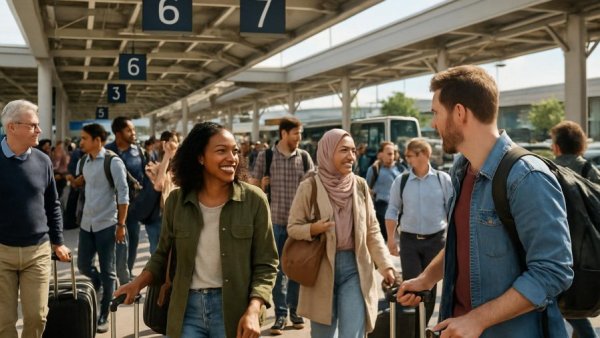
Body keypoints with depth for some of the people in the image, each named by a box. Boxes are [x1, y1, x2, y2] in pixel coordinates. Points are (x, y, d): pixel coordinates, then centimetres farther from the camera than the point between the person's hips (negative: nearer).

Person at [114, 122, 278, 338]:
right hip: (187, 309, 2)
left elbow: (266, 264, -5)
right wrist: (138, 283, -2)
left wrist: (253, 310, -17)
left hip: (232, 310, -1)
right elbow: (163, 254, 12)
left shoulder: (253, 200, -7)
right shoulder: (177, 200, 0)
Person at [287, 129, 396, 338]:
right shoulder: (309, 187, -6)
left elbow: (372, 231, 5)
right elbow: (292, 228, -1)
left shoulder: (360, 185, 2)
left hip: (354, 268, 1)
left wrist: (385, 264, -4)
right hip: (321, 269, -1)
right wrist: (313, 229, -21)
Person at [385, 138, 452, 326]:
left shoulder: (443, 179, -2)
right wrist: (391, 238, 0)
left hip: (436, 239, 0)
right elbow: (392, 210, 4)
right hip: (409, 240, 0)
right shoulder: (401, 181, 0)